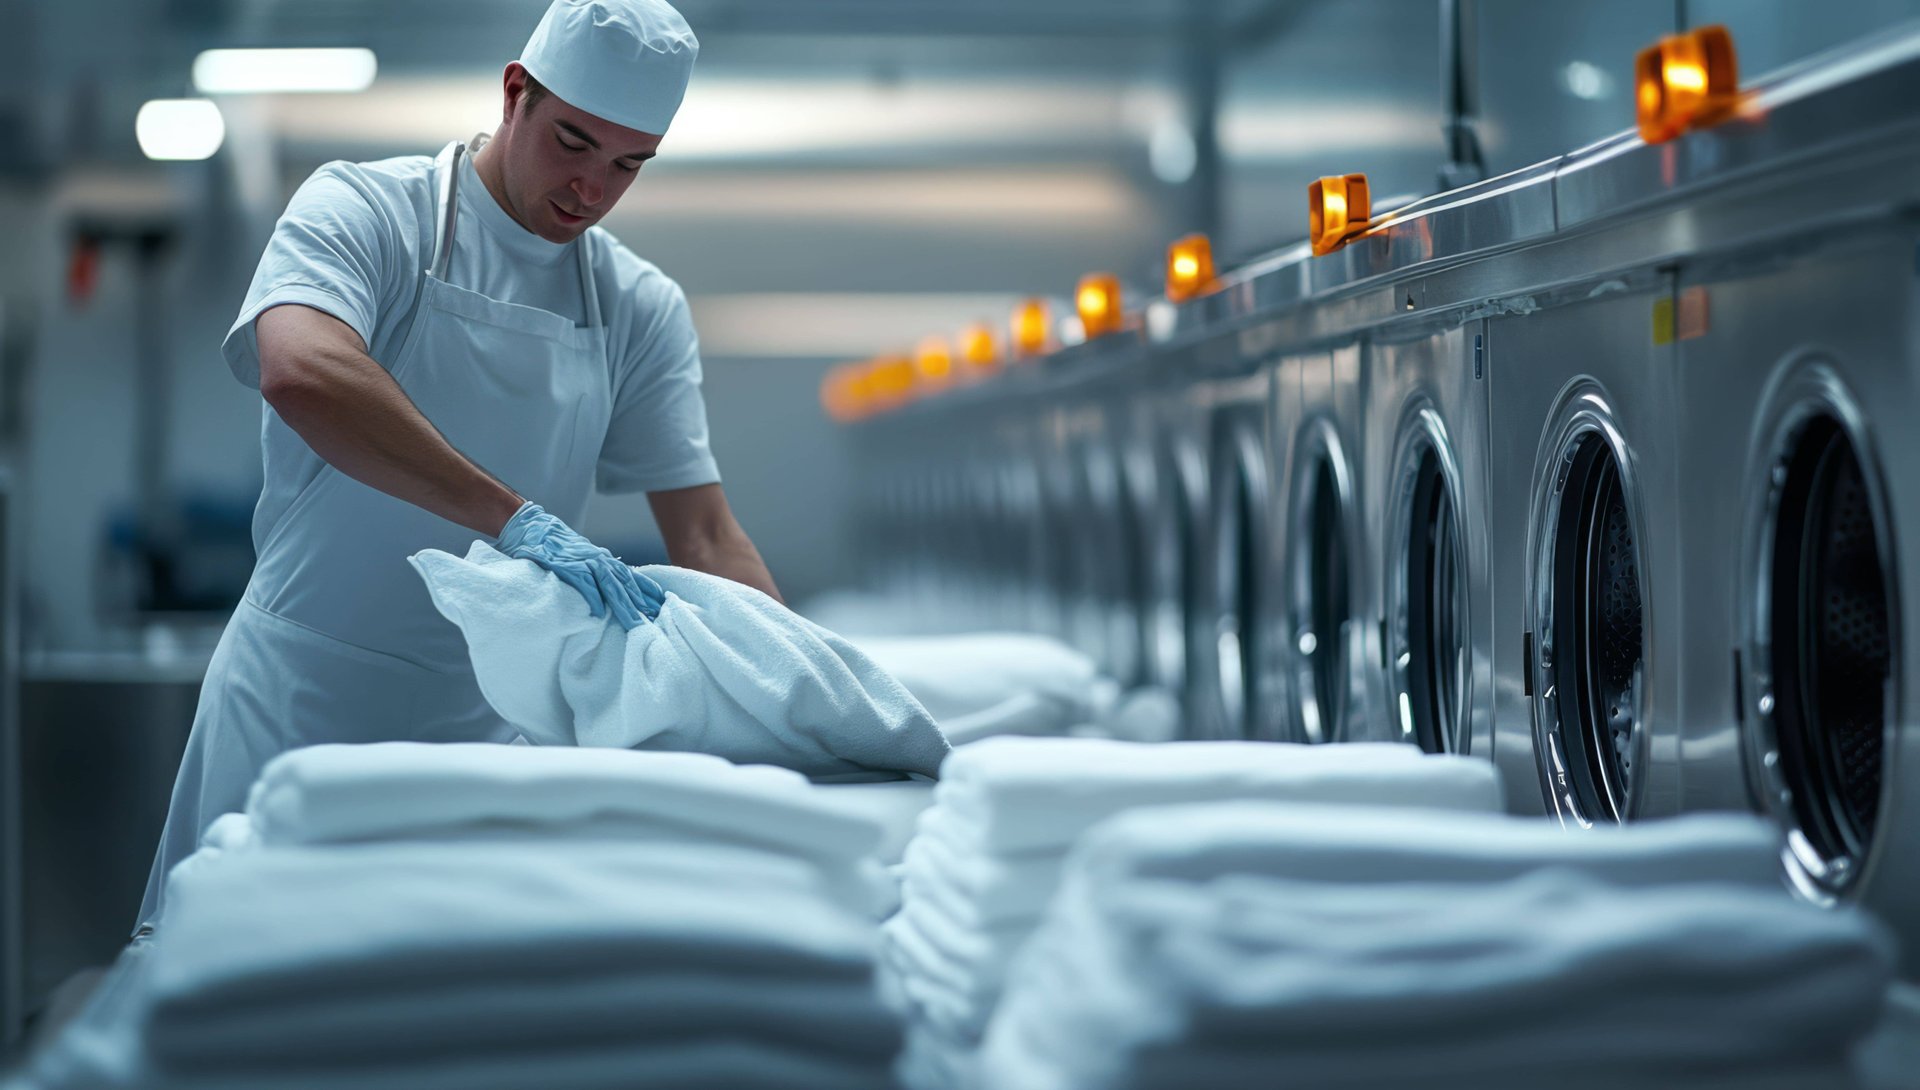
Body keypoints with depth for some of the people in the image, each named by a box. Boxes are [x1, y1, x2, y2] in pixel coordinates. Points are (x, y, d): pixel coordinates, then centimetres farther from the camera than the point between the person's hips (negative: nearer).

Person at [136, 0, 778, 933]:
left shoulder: (642, 311, 8)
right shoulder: (365, 210, -6)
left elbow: (704, 538, 6)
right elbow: (301, 372, -28)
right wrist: (519, 522, -35)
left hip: (482, 727, 4)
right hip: (300, 706, -4)